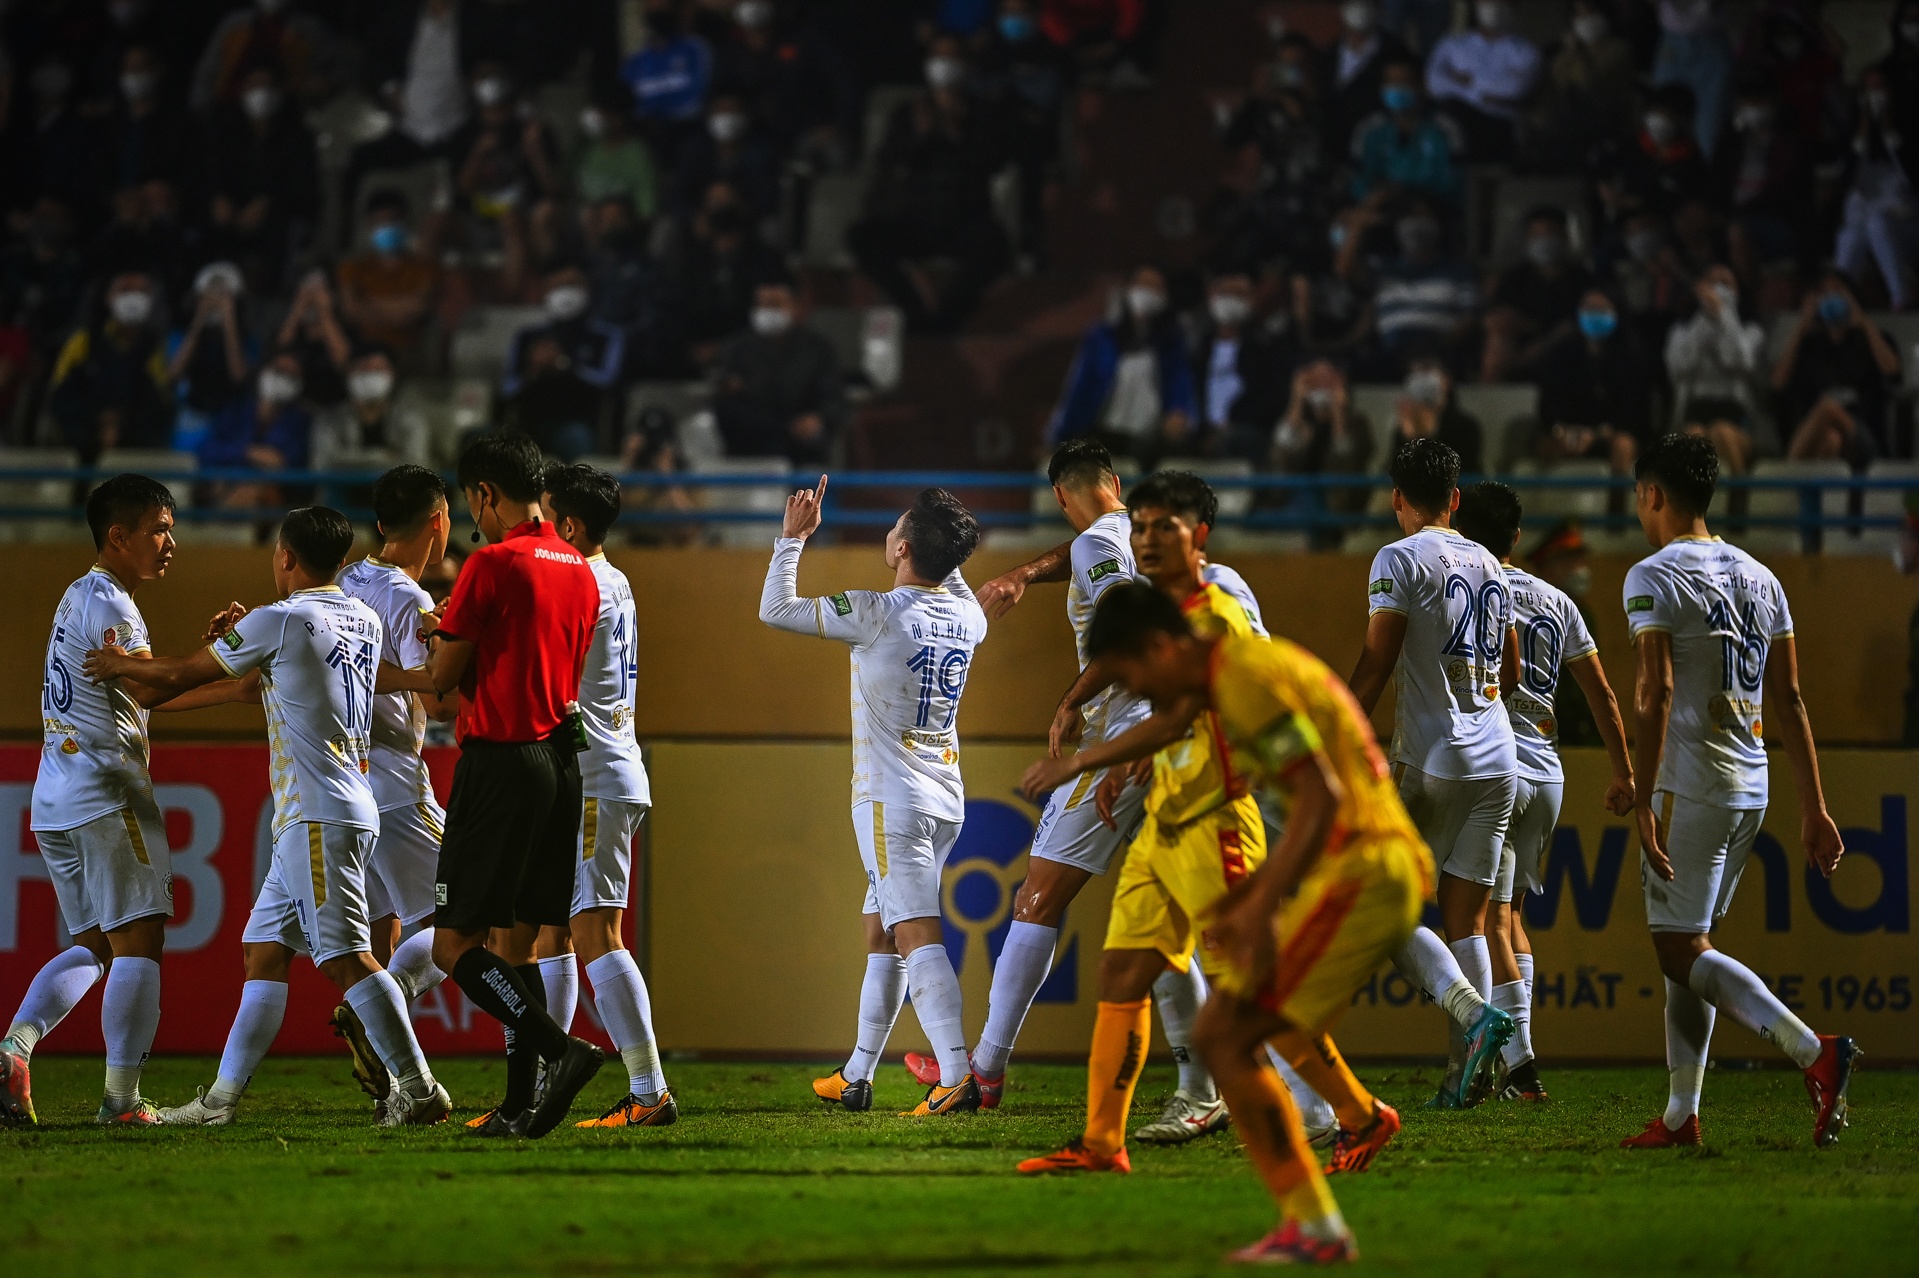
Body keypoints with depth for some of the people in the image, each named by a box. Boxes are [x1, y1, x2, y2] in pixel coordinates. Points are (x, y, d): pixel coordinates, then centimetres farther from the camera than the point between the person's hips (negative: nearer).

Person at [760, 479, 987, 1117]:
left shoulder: (878, 613, -15)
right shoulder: (967, 617, 5)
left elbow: (775, 609, -7)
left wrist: (794, 537, 2)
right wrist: (946, 542, 27)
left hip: (892, 799, -7)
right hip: (944, 799, 7)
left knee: (917, 934, -15)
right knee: (879, 932, 17)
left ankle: (957, 1075, -28)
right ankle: (855, 1077, 23)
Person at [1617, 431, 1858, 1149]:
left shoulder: (1654, 578, -8)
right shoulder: (1759, 578, 14)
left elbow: (1655, 693, -18)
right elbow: (1789, 700, 13)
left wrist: (1643, 803, -19)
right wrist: (1814, 811, 13)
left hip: (1689, 786, -8)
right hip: (1751, 787, 8)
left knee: (1681, 950, -5)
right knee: (1686, 945, 15)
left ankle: (1814, 1052, -21)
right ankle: (1681, 1115, 12)